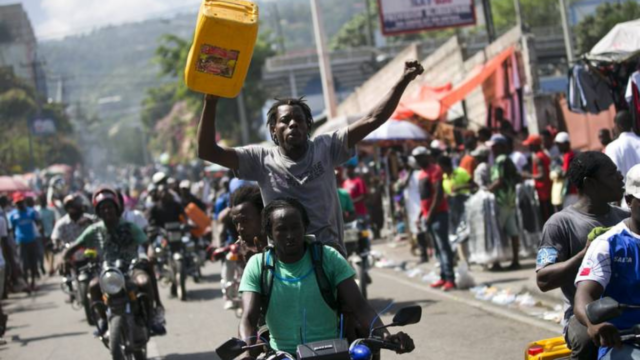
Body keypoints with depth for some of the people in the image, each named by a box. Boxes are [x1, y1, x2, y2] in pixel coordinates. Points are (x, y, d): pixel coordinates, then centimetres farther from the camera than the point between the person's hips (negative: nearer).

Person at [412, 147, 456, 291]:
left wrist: (430, 214, -18)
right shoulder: (422, 173, 17)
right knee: (438, 247, 8)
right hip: (428, 215, 9)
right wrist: (421, 214, 15)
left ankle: (450, 279, -16)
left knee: (443, 246, -12)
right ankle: (444, 277, 9)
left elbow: (438, 193, -16)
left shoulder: (434, 170, -9)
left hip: (438, 213, -9)